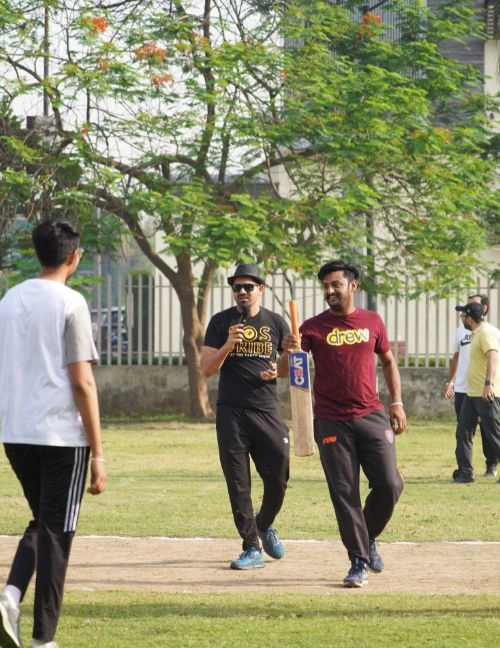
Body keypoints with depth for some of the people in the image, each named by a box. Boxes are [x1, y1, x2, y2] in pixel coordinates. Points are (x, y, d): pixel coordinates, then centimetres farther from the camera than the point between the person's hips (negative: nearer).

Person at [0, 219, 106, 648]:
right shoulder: (69, 303, -9)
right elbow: (81, 383, -12)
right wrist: (98, 453, -9)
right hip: (62, 436, -6)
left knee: (42, 523, 21)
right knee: (56, 533, 2)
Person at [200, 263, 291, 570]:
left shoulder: (276, 323, 7)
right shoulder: (221, 322, 2)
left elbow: (290, 364, 16)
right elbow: (206, 369, -3)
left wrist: (277, 371, -6)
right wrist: (228, 345, -19)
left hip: (268, 412, 1)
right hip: (231, 414, -1)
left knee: (279, 479, 0)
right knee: (238, 485, -1)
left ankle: (264, 525, 29)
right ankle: (252, 548, 5)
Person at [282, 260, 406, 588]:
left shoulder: (372, 321, 6)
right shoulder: (314, 327, -1)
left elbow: (388, 361, 18)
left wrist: (397, 402, 8)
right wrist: (289, 351, -29)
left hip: (372, 416, 2)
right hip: (332, 422, -1)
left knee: (389, 484, -6)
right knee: (345, 493, -1)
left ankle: (369, 537, 20)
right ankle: (359, 561, 7)